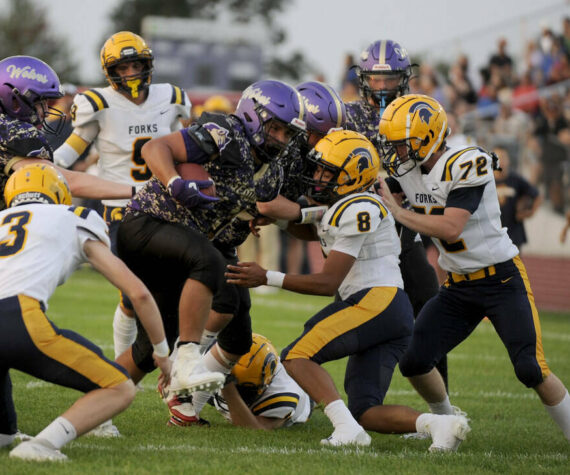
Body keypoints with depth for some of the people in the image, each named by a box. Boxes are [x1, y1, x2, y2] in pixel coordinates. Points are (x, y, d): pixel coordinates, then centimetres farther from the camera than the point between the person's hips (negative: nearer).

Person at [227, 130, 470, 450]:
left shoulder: (358, 210, -8)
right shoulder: (341, 208, 23)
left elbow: (328, 283, -11)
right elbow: (311, 232, 45)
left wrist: (268, 278, -9)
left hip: (379, 302, -10)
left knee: (296, 356, -10)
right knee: (366, 411, 6)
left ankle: (348, 430, -26)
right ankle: (438, 424, -14)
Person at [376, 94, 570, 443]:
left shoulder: (467, 165, -22)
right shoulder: (405, 167, 1)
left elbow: (450, 228, -28)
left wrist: (398, 212, -23)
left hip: (502, 280, -7)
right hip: (458, 286, 7)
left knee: (531, 370, -15)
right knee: (413, 361, -1)